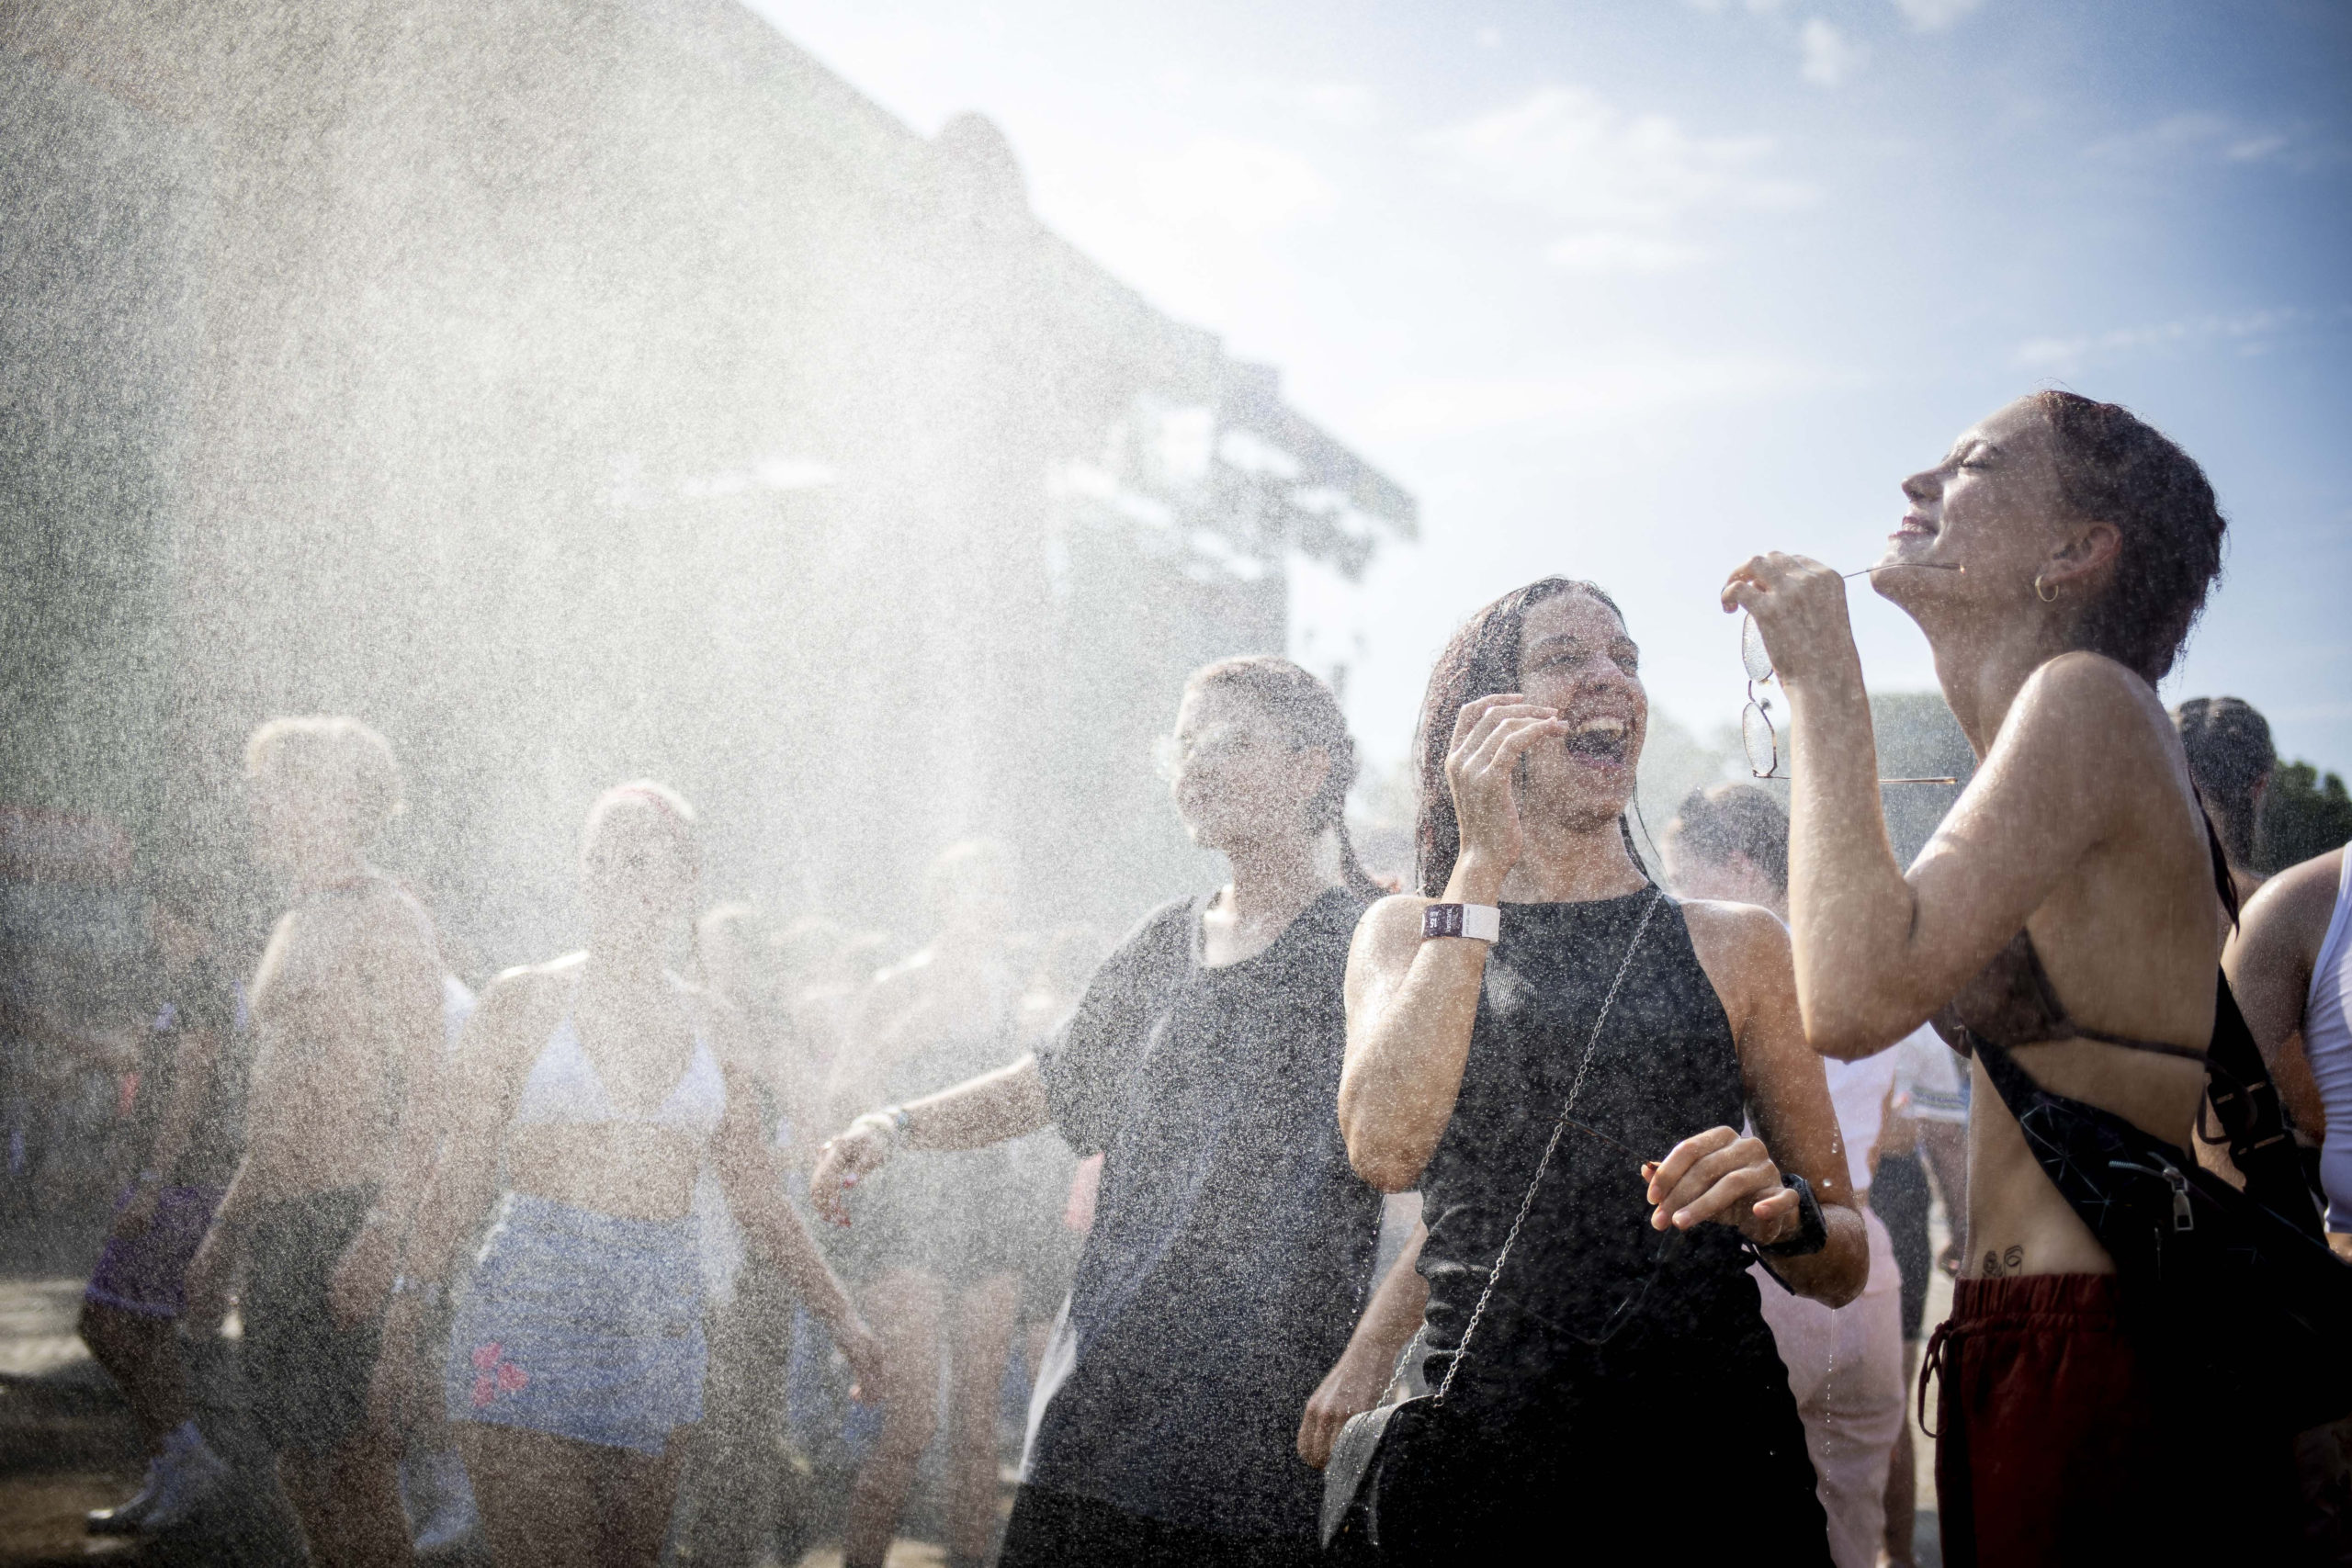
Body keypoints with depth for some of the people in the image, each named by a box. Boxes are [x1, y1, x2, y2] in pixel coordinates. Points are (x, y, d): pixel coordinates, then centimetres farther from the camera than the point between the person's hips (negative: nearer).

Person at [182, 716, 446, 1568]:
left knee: (343, 1450, -10)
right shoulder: (296, 928, 20)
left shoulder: (386, 918, -7)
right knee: (295, 1445, 10)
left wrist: (382, 1236, -23)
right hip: (277, 1223, 9)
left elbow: (423, 1094, -14)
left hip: (348, 1214, -9)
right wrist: (223, 1239, 23)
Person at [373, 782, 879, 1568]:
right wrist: (409, 1311, -3)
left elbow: (755, 1194, 17)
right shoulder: (525, 998, 3)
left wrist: (841, 1315, 14)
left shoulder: (708, 1021, 12)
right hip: (533, 1303, -3)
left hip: (660, 1320, 3)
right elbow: (463, 1175, 4)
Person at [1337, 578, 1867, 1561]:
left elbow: (1843, 1267, 9)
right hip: (1471, 1453, -1)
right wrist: (1480, 866, -11)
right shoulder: (1407, 934, 8)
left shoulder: (1737, 944, 9)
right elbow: (1384, 1148, -14)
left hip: (1712, 1449, 1)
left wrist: (1781, 1211, -15)